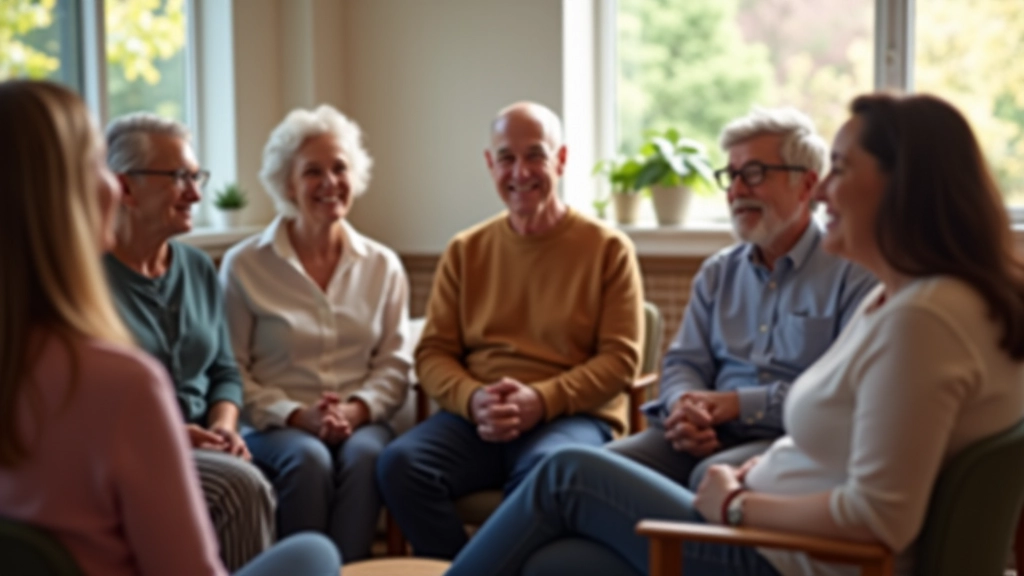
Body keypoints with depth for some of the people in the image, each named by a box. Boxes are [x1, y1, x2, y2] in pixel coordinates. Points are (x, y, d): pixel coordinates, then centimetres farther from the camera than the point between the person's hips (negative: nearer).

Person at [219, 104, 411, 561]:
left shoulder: (383, 266, 10)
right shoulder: (244, 266, 1)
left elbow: (393, 365, 8)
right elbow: (232, 372, -2)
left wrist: (356, 410, -12)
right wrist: (296, 416, -15)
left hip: (360, 421, 2)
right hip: (275, 424, -2)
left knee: (365, 455, -32)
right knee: (308, 458, -34)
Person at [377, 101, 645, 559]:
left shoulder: (608, 249, 5)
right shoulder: (465, 251, 15)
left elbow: (620, 358, -1)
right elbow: (432, 354, 11)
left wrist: (540, 400, -16)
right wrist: (474, 400, -12)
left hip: (574, 416, -3)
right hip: (475, 418, 3)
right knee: (400, 463, -26)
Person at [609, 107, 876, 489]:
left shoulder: (852, 273, 0)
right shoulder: (718, 272, 21)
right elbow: (684, 362, 18)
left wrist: (741, 404, -14)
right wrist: (684, 405, -7)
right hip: (709, 437, 5)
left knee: (713, 476, -37)